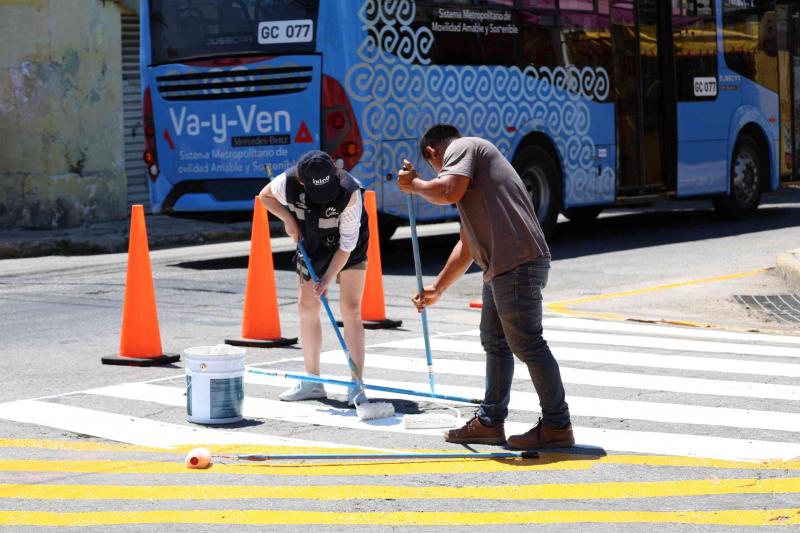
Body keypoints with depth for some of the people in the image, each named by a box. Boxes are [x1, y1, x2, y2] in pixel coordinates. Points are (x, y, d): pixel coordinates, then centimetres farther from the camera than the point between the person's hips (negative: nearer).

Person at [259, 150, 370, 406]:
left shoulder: (349, 192, -35)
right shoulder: (288, 182, -27)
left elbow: (346, 244, -29)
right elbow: (265, 196, -2)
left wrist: (328, 278, -30)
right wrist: (288, 219, -17)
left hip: (349, 249, -4)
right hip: (310, 242, 4)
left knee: (351, 309, -12)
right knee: (306, 306, 4)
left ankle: (356, 385, -10)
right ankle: (312, 382, 14)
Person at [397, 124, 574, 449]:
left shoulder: (461, 148, 1)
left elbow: (448, 192, -21)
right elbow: (467, 245, 35)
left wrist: (414, 185, -1)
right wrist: (437, 289, 39)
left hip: (518, 263, -11)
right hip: (502, 266, 11)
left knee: (527, 344, -7)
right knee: (495, 342, 18)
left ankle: (557, 426, -3)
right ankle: (490, 422, 27)